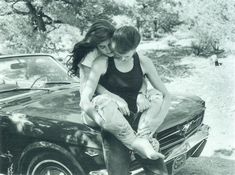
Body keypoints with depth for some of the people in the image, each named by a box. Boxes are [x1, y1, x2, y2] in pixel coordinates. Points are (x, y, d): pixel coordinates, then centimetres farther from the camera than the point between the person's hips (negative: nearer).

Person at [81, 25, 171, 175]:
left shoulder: (144, 64, 6)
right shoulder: (103, 63, -3)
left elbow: (166, 95, 9)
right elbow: (85, 100, -10)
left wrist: (157, 121, -9)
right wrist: (101, 121, -29)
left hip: (136, 120, 2)